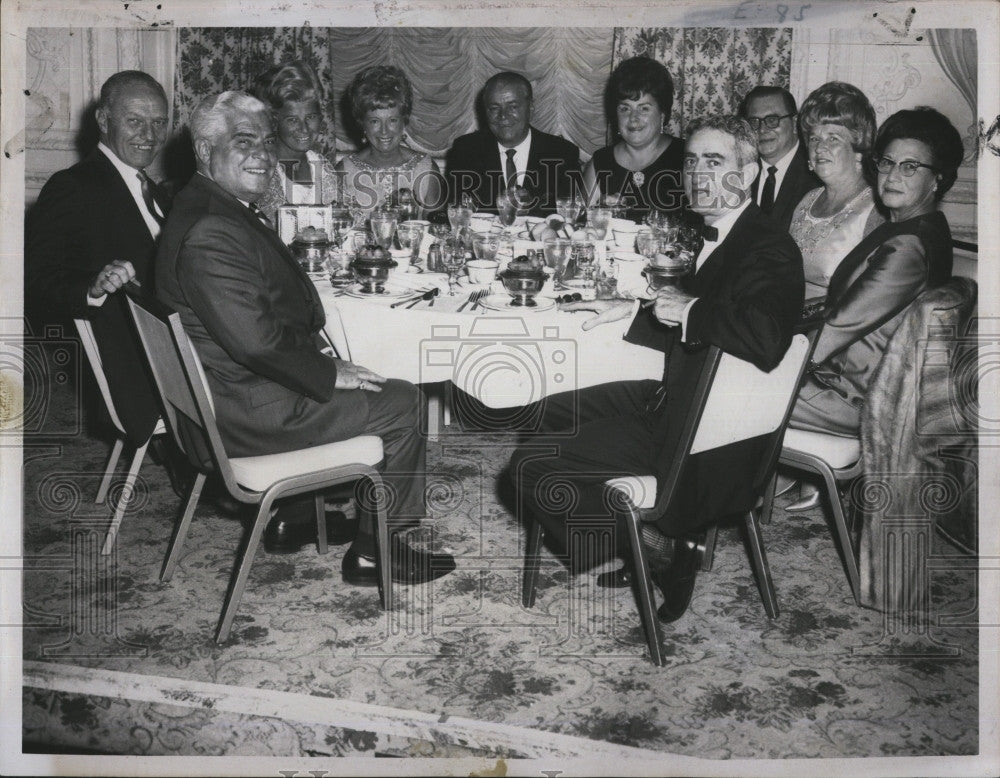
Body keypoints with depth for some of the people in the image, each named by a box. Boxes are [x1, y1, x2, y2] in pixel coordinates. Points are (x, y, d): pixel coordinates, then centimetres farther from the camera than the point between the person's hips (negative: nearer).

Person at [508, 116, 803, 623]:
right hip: (675, 401, 10)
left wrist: (688, 310, -26)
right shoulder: (717, 237, 10)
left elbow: (766, 341, -39)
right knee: (556, 412, 24)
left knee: (531, 466, -11)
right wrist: (633, 312, 13)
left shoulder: (770, 249, -20)